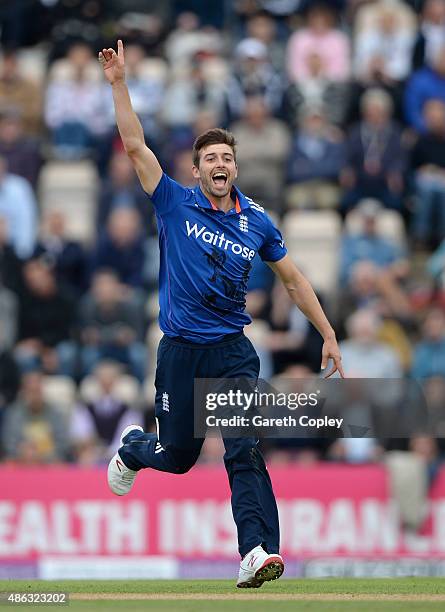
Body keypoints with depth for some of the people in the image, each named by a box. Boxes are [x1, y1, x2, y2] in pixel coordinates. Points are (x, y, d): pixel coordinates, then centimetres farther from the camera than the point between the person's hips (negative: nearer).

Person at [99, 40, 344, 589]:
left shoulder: (256, 222, 4)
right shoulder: (175, 204, -1)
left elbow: (293, 279, 14)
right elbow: (135, 146, -8)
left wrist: (328, 334, 12)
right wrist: (119, 84, -16)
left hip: (233, 351, 1)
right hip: (181, 352, 0)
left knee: (245, 451, -16)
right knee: (178, 457, 9)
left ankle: (256, 553, -24)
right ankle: (132, 448, 45)